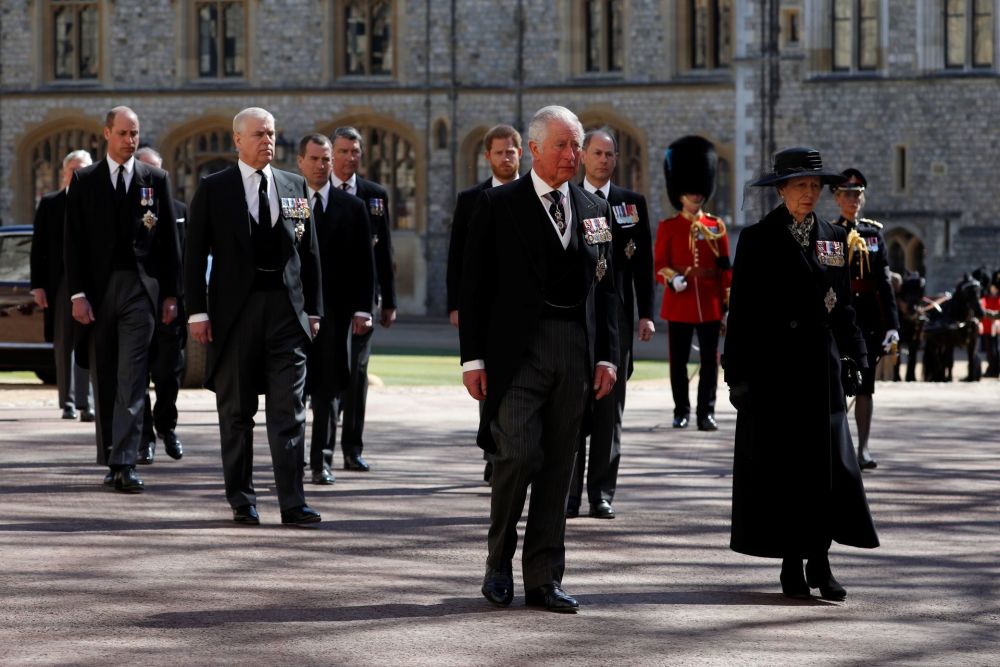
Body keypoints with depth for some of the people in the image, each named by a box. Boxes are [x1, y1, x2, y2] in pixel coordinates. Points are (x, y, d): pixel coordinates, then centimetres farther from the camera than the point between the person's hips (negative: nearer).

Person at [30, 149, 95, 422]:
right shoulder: (49, 203, 8)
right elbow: (38, 247, 7)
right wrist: (38, 285, -1)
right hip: (59, 283, 2)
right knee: (64, 346, 7)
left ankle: (86, 404, -11)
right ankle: (68, 402, 15)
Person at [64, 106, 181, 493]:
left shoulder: (155, 180, 7)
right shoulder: (84, 182, 6)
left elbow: (169, 240, 7)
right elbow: (73, 242, 3)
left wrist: (170, 294, 2)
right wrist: (78, 294, -6)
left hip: (140, 287, -1)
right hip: (98, 288, 1)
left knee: (132, 378, -10)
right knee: (104, 380, 8)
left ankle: (124, 463, -15)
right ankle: (112, 460, 17)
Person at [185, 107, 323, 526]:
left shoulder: (294, 187, 10)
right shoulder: (214, 189, 2)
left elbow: (309, 253, 12)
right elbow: (195, 255, 1)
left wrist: (314, 310, 7)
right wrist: (197, 312, -6)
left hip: (287, 308, 2)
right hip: (235, 310, -2)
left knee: (289, 410, -4)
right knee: (236, 411, 5)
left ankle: (292, 503, -5)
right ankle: (241, 500, 13)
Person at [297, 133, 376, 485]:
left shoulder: (352, 207, 7)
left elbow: (365, 263, 6)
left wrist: (362, 308, -2)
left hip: (335, 308, 1)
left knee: (327, 387, 4)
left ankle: (322, 461, 8)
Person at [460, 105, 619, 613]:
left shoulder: (595, 210, 14)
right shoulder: (498, 205, 1)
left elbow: (606, 288, 16)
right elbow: (474, 285, -1)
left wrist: (607, 355, 7)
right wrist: (472, 357, -7)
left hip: (575, 352, 4)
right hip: (517, 348, -4)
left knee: (558, 466, 5)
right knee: (519, 453, -14)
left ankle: (543, 579, 11)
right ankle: (499, 561, 7)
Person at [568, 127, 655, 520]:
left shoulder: (632, 203, 8)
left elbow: (643, 262, 8)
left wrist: (646, 313, 1)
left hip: (616, 315, 1)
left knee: (610, 409, 3)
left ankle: (601, 495, 7)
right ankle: (568, 495, 0)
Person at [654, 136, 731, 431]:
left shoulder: (716, 227, 8)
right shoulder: (668, 227, 4)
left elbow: (725, 268, 9)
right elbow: (660, 263, 2)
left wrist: (727, 303, 4)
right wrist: (672, 278, -18)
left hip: (710, 304, 1)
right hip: (679, 302, -1)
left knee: (710, 360, 0)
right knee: (679, 360, 4)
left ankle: (706, 412, 4)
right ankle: (682, 411, 14)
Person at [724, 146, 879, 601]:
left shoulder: (834, 239, 11)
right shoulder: (758, 240, -1)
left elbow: (843, 305, 14)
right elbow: (742, 311, -3)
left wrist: (854, 359, 6)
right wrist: (739, 373, -7)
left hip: (822, 364, 4)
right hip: (774, 367, -3)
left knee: (828, 463, -1)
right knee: (781, 464, 0)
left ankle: (820, 560, 4)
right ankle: (792, 565, 7)